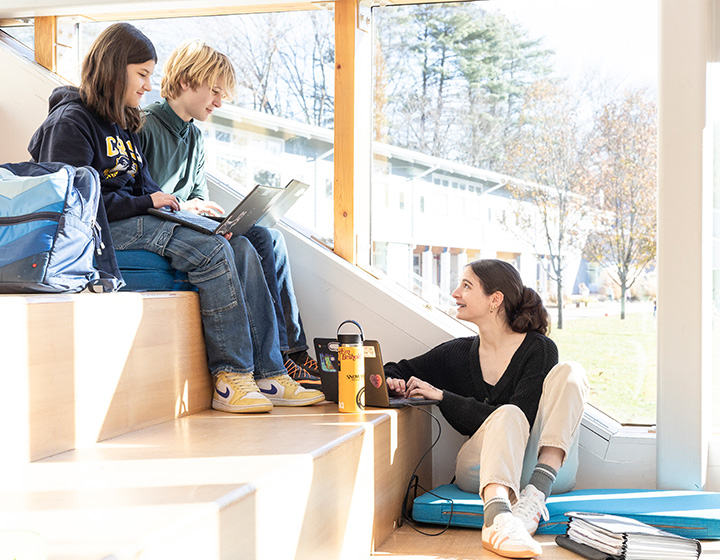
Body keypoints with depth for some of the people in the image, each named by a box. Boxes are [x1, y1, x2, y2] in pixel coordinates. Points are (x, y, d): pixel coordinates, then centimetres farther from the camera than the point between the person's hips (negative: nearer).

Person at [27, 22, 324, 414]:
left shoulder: (124, 124, 23)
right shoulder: (71, 121, -6)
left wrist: (178, 205, 2)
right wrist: (146, 203, -13)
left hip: (136, 221, 9)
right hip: (102, 230, -9)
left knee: (240, 248, -11)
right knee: (212, 249, -27)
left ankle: (268, 377, -16)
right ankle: (231, 380, -24)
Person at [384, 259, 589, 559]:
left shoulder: (539, 349, -3)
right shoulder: (457, 354, 10)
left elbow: (524, 418, -15)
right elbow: (396, 371, 20)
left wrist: (442, 396, -15)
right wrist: (392, 383, -7)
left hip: (547, 468, -1)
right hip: (484, 472, 1)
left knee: (569, 371, -19)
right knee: (509, 415, -31)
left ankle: (535, 494, -35)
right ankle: (498, 517, -60)